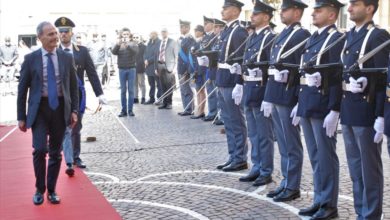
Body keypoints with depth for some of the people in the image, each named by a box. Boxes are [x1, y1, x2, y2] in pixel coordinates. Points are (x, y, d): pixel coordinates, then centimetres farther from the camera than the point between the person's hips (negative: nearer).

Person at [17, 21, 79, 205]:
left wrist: (74, 110, 1)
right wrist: (21, 117, -1)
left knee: (55, 153, 7)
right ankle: (40, 189, 9)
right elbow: (22, 89, 1)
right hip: (39, 108, -2)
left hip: (60, 108, 2)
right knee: (40, 149, -12)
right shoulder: (31, 59, -2)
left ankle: (51, 190, 22)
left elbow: (73, 86, 9)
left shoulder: (66, 58, 3)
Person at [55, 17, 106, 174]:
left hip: (78, 95, 3)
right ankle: (69, 163, -11)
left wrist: (99, 93, -3)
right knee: (65, 130, -8)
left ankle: (76, 157, 28)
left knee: (76, 129, 14)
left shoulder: (82, 51, 3)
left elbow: (92, 73, 3)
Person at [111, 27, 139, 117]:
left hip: (131, 69, -1)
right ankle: (124, 110, 8)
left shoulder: (133, 43, 4)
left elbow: (135, 51, -16)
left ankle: (130, 110, 6)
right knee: (123, 90, 4)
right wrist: (118, 44, -28)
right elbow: (114, 52, -11)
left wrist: (128, 44, -31)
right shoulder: (119, 44, 6)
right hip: (122, 69, 1)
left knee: (131, 90, 1)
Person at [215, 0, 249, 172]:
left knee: (236, 122, -1)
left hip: (232, 83, -9)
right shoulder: (226, 31, 15)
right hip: (223, 82, 9)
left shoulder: (240, 32, -13)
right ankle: (233, 157, 22)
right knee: (228, 122, 13)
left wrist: (239, 85, -23)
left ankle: (240, 159, 7)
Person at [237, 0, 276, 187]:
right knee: (253, 134, 14)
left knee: (264, 135, 1)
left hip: (261, 91, -9)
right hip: (249, 91, 9)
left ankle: (266, 172, 10)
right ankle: (256, 169, 24)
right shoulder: (252, 37, 16)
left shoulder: (270, 38, -11)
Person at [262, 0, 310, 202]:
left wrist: (300, 102, -20)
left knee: (291, 146, 1)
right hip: (276, 96, 9)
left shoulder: (302, 35, -10)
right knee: (283, 145, 14)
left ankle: (292, 188, 10)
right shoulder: (282, 34, 17)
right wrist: (268, 97, 18)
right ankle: (286, 183, 23)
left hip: (288, 97, -9)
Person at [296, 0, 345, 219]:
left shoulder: (338, 39, -10)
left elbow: (338, 77, -16)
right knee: (315, 157, 14)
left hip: (323, 107, -8)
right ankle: (319, 201, 24)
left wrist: (334, 111, -20)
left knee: (326, 157, 0)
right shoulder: (313, 38, 16)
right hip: (307, 106, 8)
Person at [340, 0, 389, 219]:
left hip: (366, 112, -8)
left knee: (370, 168, 2)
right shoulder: (349, 36, 14)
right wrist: (340, 109, 8)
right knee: (355, 168, 15)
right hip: (348, 111, 8)